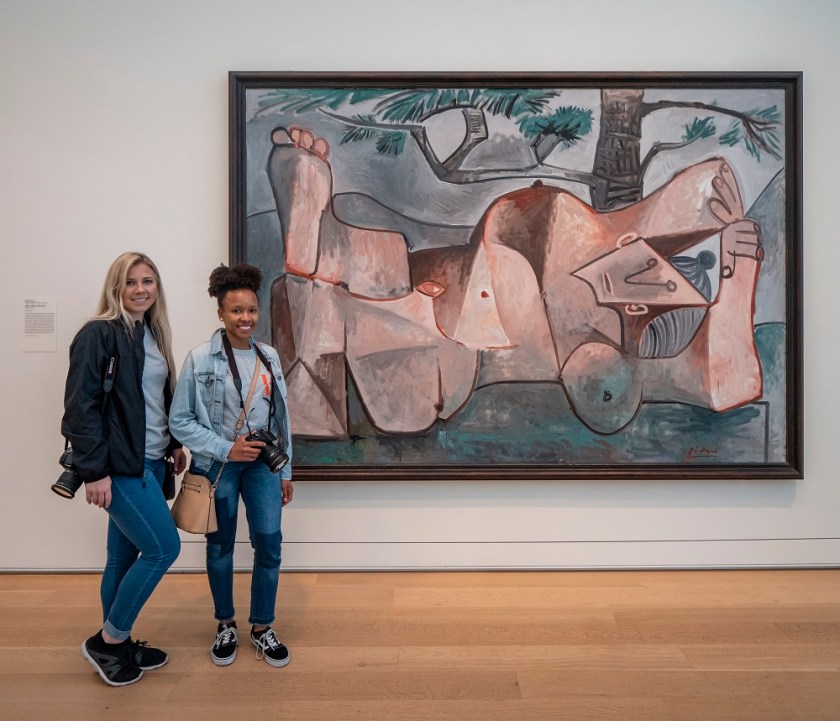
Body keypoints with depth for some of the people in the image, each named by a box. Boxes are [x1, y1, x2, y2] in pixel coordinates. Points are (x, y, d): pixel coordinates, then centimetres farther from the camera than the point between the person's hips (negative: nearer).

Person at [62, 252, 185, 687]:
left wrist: (174, 444, 15)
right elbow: (81, 407, -17)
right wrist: (94, 471, -19)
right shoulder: (97, 335, -13)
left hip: (149, 462, 8)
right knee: (163, 548, -6)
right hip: (119, 465, -8)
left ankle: (116, 645, 30)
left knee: (125, 555, 15)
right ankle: (108, 640, 14)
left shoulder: (153, 336, 12)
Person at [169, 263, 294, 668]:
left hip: (263, 463, 3)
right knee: (220, 547, 12)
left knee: (269, 544, 0)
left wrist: (285, 472, 9)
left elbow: (281, 418, 7)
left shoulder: (268, 357, 2)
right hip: (218, 466, -2)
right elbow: (180, 421, -8)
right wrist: (226, 449, -16)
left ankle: (262, 628, 22)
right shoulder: (200, 360, -10)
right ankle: (226, 626, 34)